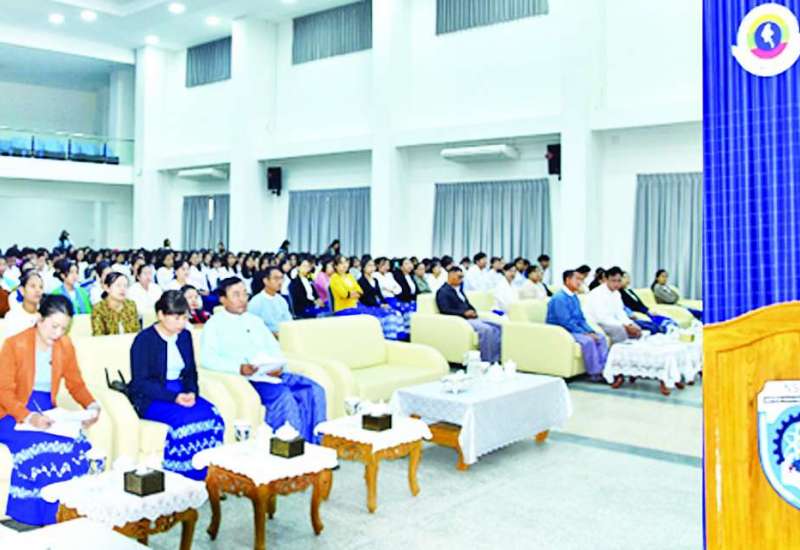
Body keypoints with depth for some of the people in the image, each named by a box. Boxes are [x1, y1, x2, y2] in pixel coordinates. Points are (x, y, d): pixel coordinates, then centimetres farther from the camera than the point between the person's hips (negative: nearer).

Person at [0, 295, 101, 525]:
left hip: (46, 414, 4)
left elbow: (75, 383, 10)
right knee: (42, 448, -33)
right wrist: (28, 417, -28)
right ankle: (35, 520, -16)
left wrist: (91, 405, -11)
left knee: (80, 448, -25)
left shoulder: (65, 345, 5)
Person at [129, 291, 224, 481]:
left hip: (181, 393, 5)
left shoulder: (185, 336, 9)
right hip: (150, 398, -5)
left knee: (213, 416, -23)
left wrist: (191, 392, -8)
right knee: (188, 419, -32)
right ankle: (184, 477, -17)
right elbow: (140, 383, -13)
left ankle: (207, 475, -15)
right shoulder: (144, 340, -8)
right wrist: (173, 398, -23)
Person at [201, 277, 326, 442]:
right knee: (283, 395, -32)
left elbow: (274, 348, 21)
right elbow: (207, 359, -7)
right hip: (245, 379, -6)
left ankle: (314, 445, -14)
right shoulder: (215, 324, 6)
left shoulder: (255, 320, 25)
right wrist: (239, 368, -22)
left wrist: (279, 365, -3)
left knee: (313, 390, -16)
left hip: (271, 375, 6)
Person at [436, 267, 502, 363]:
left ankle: (496, 359, -10)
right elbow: (445, 310, -17)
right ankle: (486, 361, -24)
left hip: (471, 318, 9)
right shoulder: (443, 292, -5)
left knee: (497, 327, -5)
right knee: (486, 329, -29)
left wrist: (473, 312, 0)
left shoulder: (458, 290, 22)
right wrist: (464, 313, -21)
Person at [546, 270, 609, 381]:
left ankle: (604, 369, -8)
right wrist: (585, 333, -22)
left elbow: (581, 319, 14)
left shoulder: (574, 297, 10)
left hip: (575, 330, 9)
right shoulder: (559, 298, -18)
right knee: (587, 340, -28)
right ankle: (595, 374, -18)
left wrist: (591, 332, -3)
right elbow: (566, 322, -23)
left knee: (601, 337, -3)